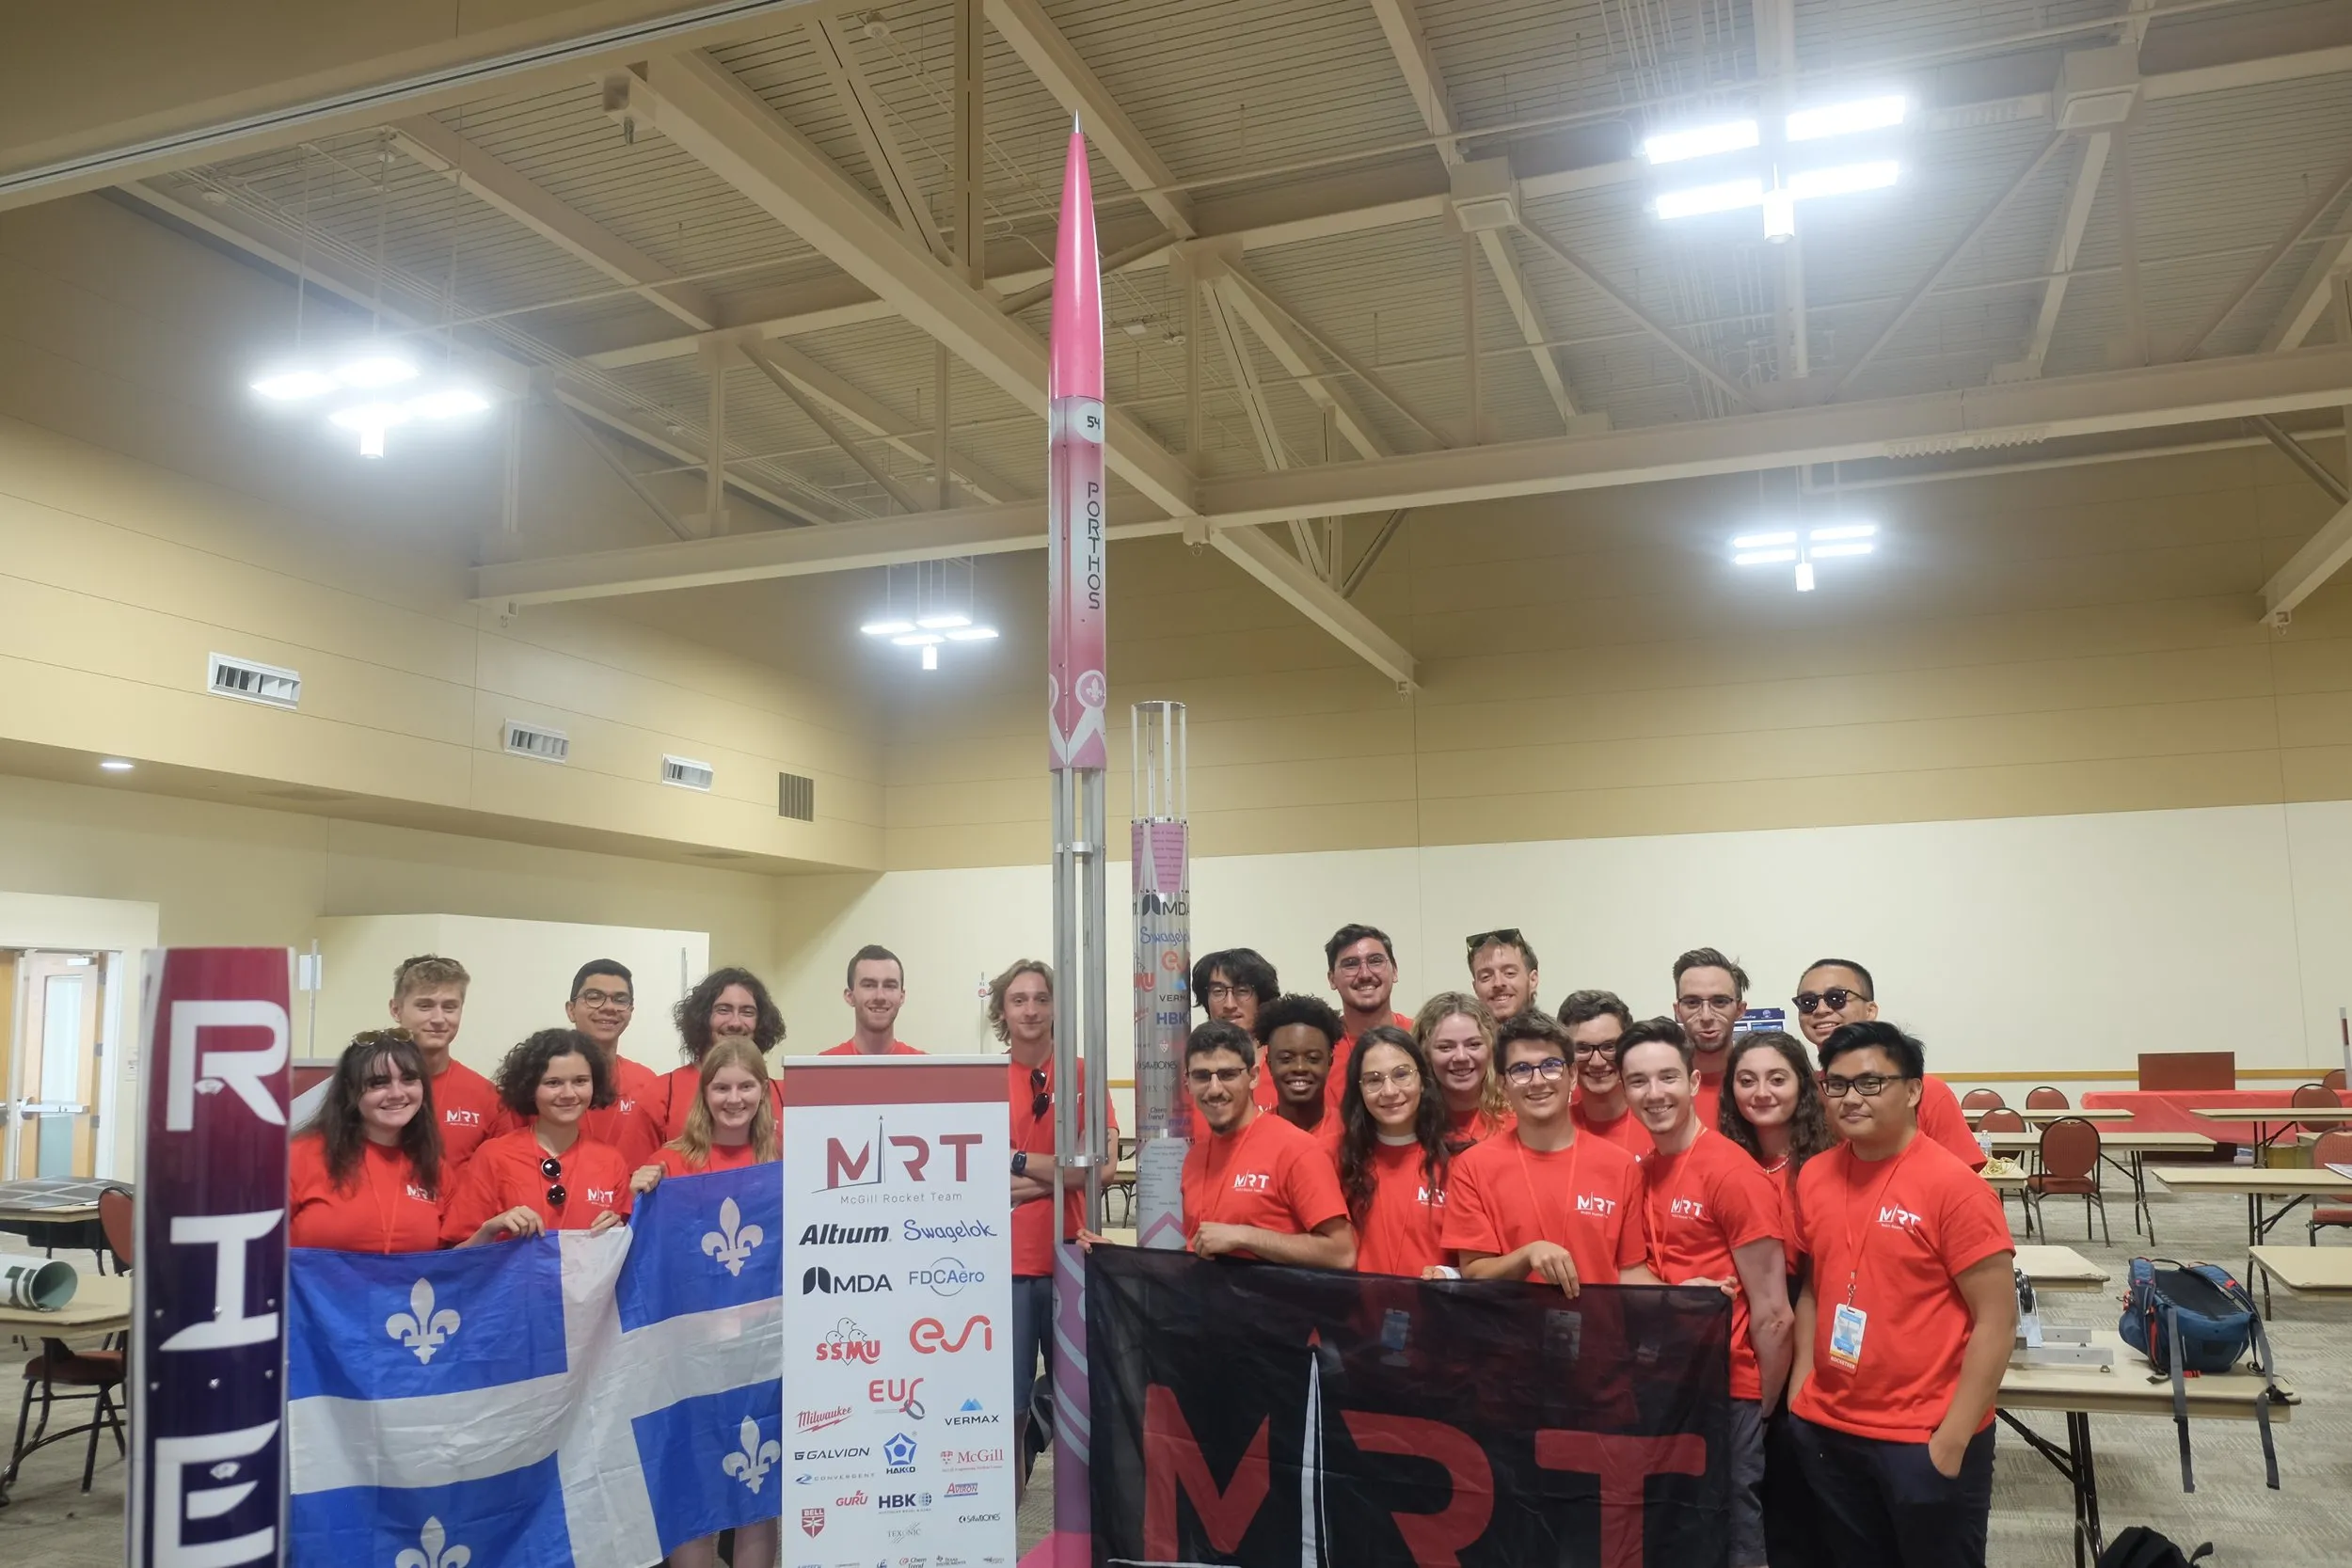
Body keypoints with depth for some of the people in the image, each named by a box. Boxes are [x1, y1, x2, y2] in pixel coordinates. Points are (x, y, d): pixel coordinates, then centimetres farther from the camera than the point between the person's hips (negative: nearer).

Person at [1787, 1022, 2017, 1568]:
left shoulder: (1953, 1185, -15)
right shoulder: (1814, 1176, 2)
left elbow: (1997, 1321, -14)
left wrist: (1953, 1439, -15)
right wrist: (1801, 1383, 4)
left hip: (1924, 1440, -5)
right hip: (1827, 1429, 5)